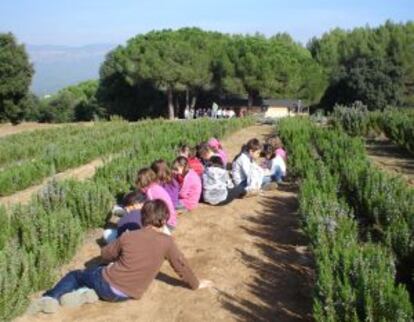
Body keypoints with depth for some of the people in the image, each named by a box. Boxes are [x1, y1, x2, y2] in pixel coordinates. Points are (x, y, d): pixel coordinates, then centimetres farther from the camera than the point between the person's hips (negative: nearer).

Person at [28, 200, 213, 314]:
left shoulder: (128, 237, 0)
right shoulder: (166, 242, -7)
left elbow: (105, 255, 14)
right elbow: (181, 265, 0)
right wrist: (196, 284, 15)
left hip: (107, 281, -1)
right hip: (125, 295, 2)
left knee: (74, 275, 26)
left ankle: (50, 298, 1)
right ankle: (87, 293, -1)